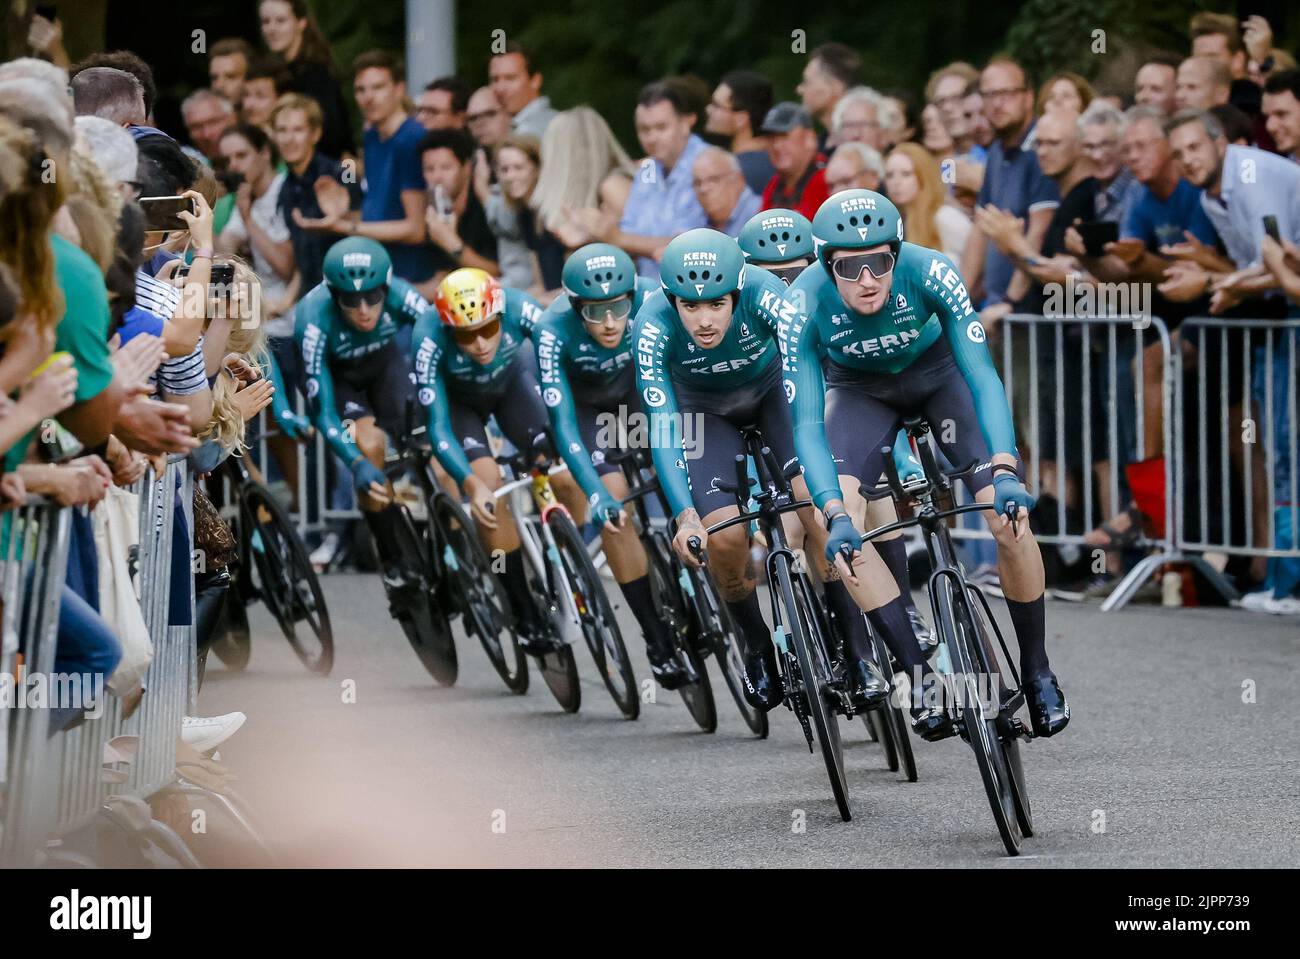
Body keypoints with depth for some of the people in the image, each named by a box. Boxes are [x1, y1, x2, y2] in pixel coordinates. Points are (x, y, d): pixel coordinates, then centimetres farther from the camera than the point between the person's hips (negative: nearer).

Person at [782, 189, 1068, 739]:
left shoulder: (929, 273, -34)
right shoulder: (805, 306, -32)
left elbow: (983, 375, -37)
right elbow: (807, 422, -32)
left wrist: (1004, 471, -51)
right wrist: (837, 514, -47)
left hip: (938, 371, -1)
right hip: (859, 389, 1)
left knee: (1010, 519, -17)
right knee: (839, 531, -24)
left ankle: (1037, 670, 4)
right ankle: (921, 677, -16)